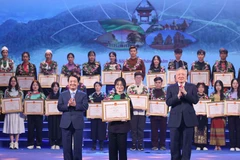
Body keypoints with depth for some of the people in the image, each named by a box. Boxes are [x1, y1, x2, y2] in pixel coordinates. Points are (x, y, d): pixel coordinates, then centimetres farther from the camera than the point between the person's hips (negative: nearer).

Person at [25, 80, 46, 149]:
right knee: (30, 129, 0)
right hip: (30, 114, 1)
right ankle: (30, 144, 8)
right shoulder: (28, 94, 10)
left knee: (39, 129, 0)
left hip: (39, 114, -1)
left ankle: (38, 144, 7)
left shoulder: (42, 94, 8)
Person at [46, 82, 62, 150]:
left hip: (59, 115, -1)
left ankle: (58, 144, 5)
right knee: (52, 128, 1)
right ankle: (52, 144, 7)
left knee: (58, 129, -2)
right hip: (51, 115, 1)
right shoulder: (49, 96, 6)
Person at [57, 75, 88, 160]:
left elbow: (85, 107, -7)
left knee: (78, 146, 4)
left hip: (78, 123, -1)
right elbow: (59, 107, -1)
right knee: (66, 146, 6)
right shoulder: (62, 94, 8)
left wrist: (75, 105, -20)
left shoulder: (83, 95, 5)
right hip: (66, 123, 1)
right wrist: (67, 105, -19)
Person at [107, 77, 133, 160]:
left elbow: (130, 111, 0)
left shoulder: (127, 97, 1)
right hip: (112, 124, 3)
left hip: (122, 125, -3)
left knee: (122, 147, 0)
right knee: (112, 147, 5)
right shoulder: (110, 96, 8)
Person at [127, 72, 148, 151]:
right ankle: (134, 145, 8)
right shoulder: (130, 88, 5)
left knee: (141, 129, 3)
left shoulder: (145, 88, 7)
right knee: (133, 128, 2)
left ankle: (140, 145, 8)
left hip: (142, 111, 0)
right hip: (133, 111, 0)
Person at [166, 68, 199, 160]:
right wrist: (178, 96, -18)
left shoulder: (192, 87, 6)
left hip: (188, 118, 0)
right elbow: (168, 102, -5)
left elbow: (195, 100, -6)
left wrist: (185, 93, -16)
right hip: (175, 119, 1)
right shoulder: (170, 88, 7)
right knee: (174, 143, 5)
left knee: (187, 143, 3)